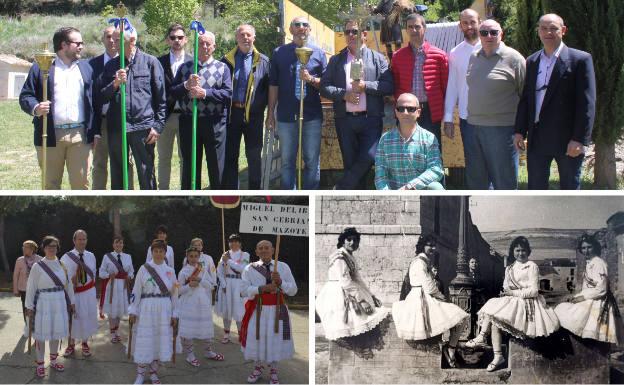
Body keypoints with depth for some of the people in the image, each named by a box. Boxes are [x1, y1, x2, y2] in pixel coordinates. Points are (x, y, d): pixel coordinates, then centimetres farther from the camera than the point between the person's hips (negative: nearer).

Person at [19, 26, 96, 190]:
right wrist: (35, 108, -22)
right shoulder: (41, 68, 4)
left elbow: (93, 101, 11)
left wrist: (95, 132, 5)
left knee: (81, 182, 1)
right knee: (51, 184, 5)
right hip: (50, 135, -2)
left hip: (80, 135, 2)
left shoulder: (86, 68, 14)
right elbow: (25, 96, 0)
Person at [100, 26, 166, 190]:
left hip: (143, 128, -3)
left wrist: (158, 126, -4)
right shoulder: (111, 65, 11)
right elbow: (102, 97, 8)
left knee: (147, 176, 1)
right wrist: (115, 84, -10)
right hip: (116, 128, 3)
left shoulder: (150, 62, 3)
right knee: (117, 177, 9)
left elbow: (161, 97, 2)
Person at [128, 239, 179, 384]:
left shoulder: (170, 271, 7)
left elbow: (174, 294, 9)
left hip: (164, 311, 3)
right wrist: (133, 311, -5)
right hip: (146, 309, -2)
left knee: (161, 341, 5)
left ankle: (153, 372, 19)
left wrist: (174, 314, 5)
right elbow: (136, 291, 0)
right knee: (144, 341, -2)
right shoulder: (144, 269, -1)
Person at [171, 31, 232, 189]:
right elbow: (172, 92, 4)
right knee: (189, 166, 8)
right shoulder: (185, 67, 11)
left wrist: (205, 93, -18)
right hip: (189, 122, 2)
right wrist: (186, 86, -14)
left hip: (214, 123, -2)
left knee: (216, 165, 2)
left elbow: (228, 93, -8)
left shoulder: (222, 68, 5)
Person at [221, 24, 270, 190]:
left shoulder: (263, 61, 3)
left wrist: (265, 107, -6)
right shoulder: (227, 60, 5)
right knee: (230, 156, 5)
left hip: (254, 114, -1)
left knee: (254, 156, 6)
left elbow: (269, 88, 3)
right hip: (231, 113, 1)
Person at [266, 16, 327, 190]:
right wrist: (270, 113, 4)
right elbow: (273, 85, 7)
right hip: (286, 115, 0)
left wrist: (311, 79, -14)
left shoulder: (318, 53, 7)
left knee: (312, 161, 3)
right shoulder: (279, 53, 8)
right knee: (287, 161, 5)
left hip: (312, 116, 0)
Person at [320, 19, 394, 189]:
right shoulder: (336, 60, 14)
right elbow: (324, 87, 5)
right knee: (350, 163, 4)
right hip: (345, 119, 2)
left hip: (371, 119, -2)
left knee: (369, 157, -15)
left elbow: (389, 86, -1)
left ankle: (341, 190, -1)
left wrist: (365, 85, -13)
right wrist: (344, 94, -10)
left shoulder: (377, 58, 8)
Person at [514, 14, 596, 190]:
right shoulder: (532, 61, 12)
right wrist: (520, 131, 7)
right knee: (536, 187, 9)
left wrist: (579, 139, -16)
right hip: (537, 139, 5)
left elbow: (587, 103, -11)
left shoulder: (580, 59, -6)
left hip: (568, 140, -5)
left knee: (570, 187, 6)